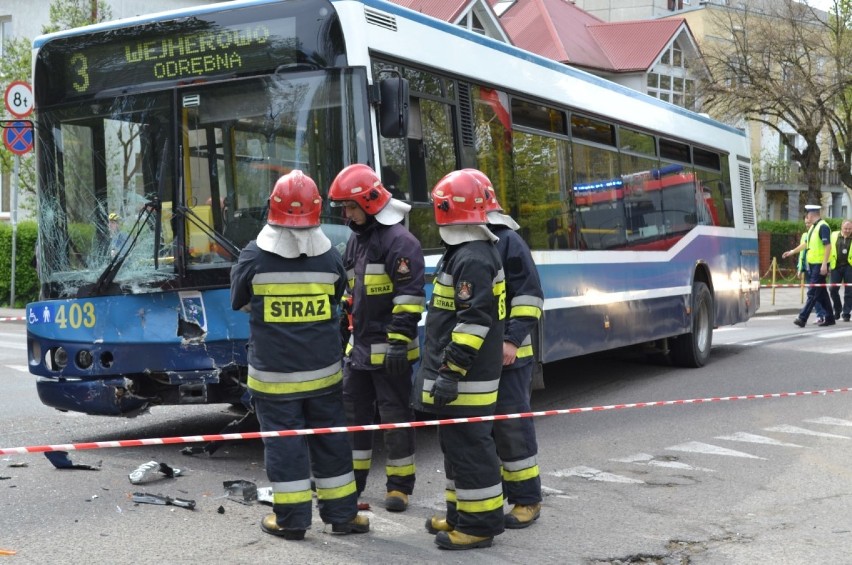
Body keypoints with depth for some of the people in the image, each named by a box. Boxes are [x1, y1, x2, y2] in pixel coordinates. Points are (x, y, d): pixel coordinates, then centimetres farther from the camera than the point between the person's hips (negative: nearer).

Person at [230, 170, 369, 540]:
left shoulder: (253, 258, -11)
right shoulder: (330, 259, -3)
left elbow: (238, 301, 4)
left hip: (273, 373, -2)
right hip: (323, 371, 2)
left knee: (283, 442, 6)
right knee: (329, 439, 12)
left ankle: (291, 520, 11)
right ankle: (341, 514, 19)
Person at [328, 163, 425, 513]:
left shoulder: (399, 241, -13)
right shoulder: (355, 241, 15)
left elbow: (410, 296, -19)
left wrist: (400, 340, -23)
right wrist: (343, 333, 24)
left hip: (387, 349, -8)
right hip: (358, 346, 9)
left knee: (395, 416, 1)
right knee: (353, 412, 14)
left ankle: (400, 484, 11)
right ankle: (352, 478, 25)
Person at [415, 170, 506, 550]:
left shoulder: (473, 259, -19)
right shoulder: (463, 252, 15)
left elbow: (473, 322, -24)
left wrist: (451, 370, -24)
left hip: (466, 377, -11)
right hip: (456, 372, 11)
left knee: (469, 446, -4)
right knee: (455, 444, 18)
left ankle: (480, 524, 4)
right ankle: (461, 514, 28)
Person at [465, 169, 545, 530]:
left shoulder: (507, 241, -9)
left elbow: (529, 296, -13)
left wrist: (513, 340, -20)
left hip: (506, 354, -7)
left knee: (512, 427, -3)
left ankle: (527, 500, 7)